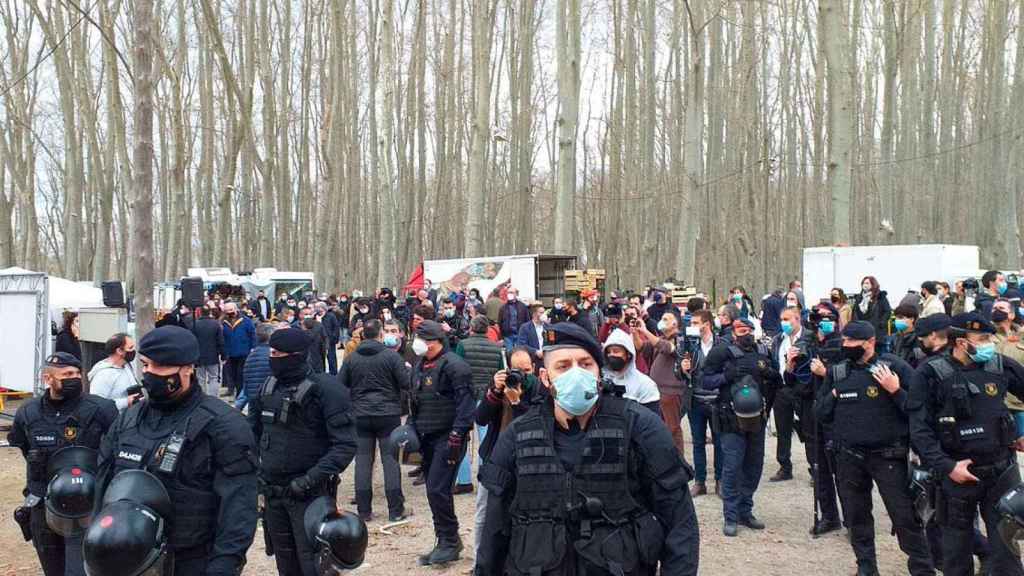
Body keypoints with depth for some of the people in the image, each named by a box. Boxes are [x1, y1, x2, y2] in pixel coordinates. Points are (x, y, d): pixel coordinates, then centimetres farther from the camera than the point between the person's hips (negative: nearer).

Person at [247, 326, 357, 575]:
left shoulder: (326, 389, -15)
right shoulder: (269, 386, 4)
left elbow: (345, 445, -18)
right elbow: (253, 431, 17)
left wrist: (311, 479, -24)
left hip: (310, 494, -6)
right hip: (272, 491, 6)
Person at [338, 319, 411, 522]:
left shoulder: (351, 358, 2)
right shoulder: (391, 355, -8)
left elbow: (340, 386, 4)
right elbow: (406, 382, -10)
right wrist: (406, 369, 10)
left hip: (360, 416, 2)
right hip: (388, 414, -2)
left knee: (363, 460, 7)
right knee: (390, 459, 3)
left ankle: (364, 510, 8)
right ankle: (395, 510, 3)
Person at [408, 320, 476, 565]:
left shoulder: (453, 365, -14)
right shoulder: (420, 366, 14)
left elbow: (465, 404, -18)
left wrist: (456, 438, -22)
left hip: (447, 438, -9)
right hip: (427, 438, 9)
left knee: (438, 490, -13)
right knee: (434, 491, 11)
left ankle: (449, 542, 0)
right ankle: (446, 543, 20)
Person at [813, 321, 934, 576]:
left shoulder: (894, 366, -8)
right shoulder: (836, 372, 6)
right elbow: (821, 413, 10)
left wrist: (896, 391, -23)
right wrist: (834, 394, -4)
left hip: (888, 456, -5)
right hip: (849, 457, 5)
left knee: (905, 516, -2)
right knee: (857, 517, 14)